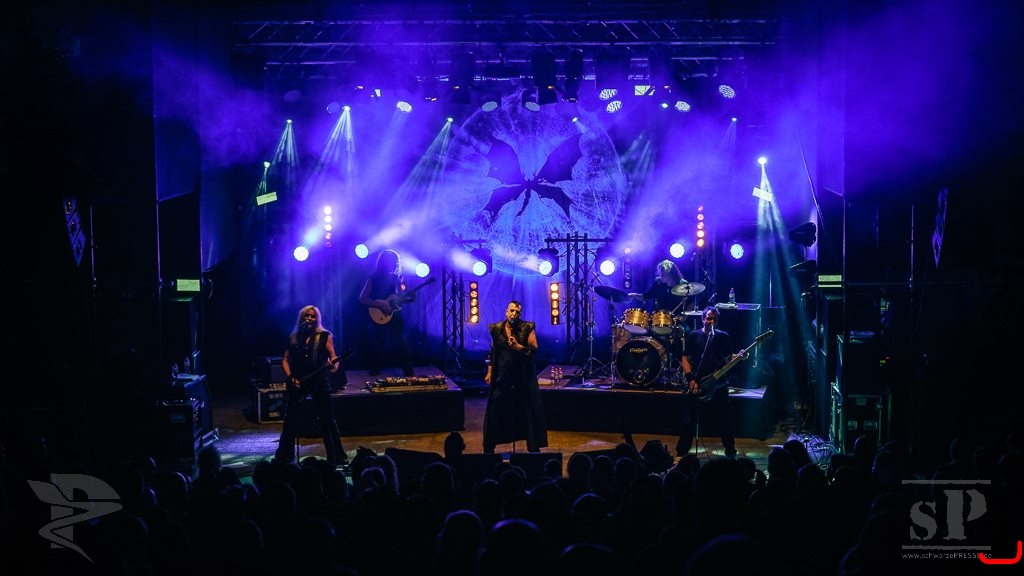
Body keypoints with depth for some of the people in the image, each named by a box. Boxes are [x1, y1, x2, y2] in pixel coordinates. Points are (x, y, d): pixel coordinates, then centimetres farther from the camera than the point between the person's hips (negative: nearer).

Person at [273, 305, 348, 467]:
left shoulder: (324, 336, 4)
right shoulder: (294, 338, 11)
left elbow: (334, 359, -2)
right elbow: (285, 361, 10)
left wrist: (333, 365, -25)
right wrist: (290, 378, -5)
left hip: (319, 381, -3)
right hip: (298, 382, 3)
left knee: (327, 420, -2)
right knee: (290, 419, 9)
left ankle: (337, 457, 4)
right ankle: (284, 456, 21)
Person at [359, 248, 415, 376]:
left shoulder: (396, 278, 8)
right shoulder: (374, 278, -4)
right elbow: (362, 299, -9)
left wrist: (410, 298, -7)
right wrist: (380, 305, -19)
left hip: (395, 315, 3)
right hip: (379, 317, -3)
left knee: (402, 344, -4)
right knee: (378, 346, 3)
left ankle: (408, 373, 0)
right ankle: (374, 373, 19)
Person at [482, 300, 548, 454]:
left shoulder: (527, 328, -3)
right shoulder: (496, 329, 5)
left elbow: (534, 350, -9)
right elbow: (492, 352, 13)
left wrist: (518, 346, -22)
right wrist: (489, 372, 10)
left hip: (523, 377, -2)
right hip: (501, 377, 2)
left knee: (529, 412, 2)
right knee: (494, 413, 3)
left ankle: (534, 449, 12)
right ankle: (488, 449, 12)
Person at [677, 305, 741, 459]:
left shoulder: (724, 336, 8)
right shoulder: (694, 336, 3)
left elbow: (728, 358, 8)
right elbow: (685, 359, 2)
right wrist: (691, 380, -9)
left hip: (719, 384, 1)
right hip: (696, 384, -1)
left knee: (724, 419, 6)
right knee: (690, 420, 0)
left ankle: (730, 451, 19)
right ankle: (681, 452, 9)